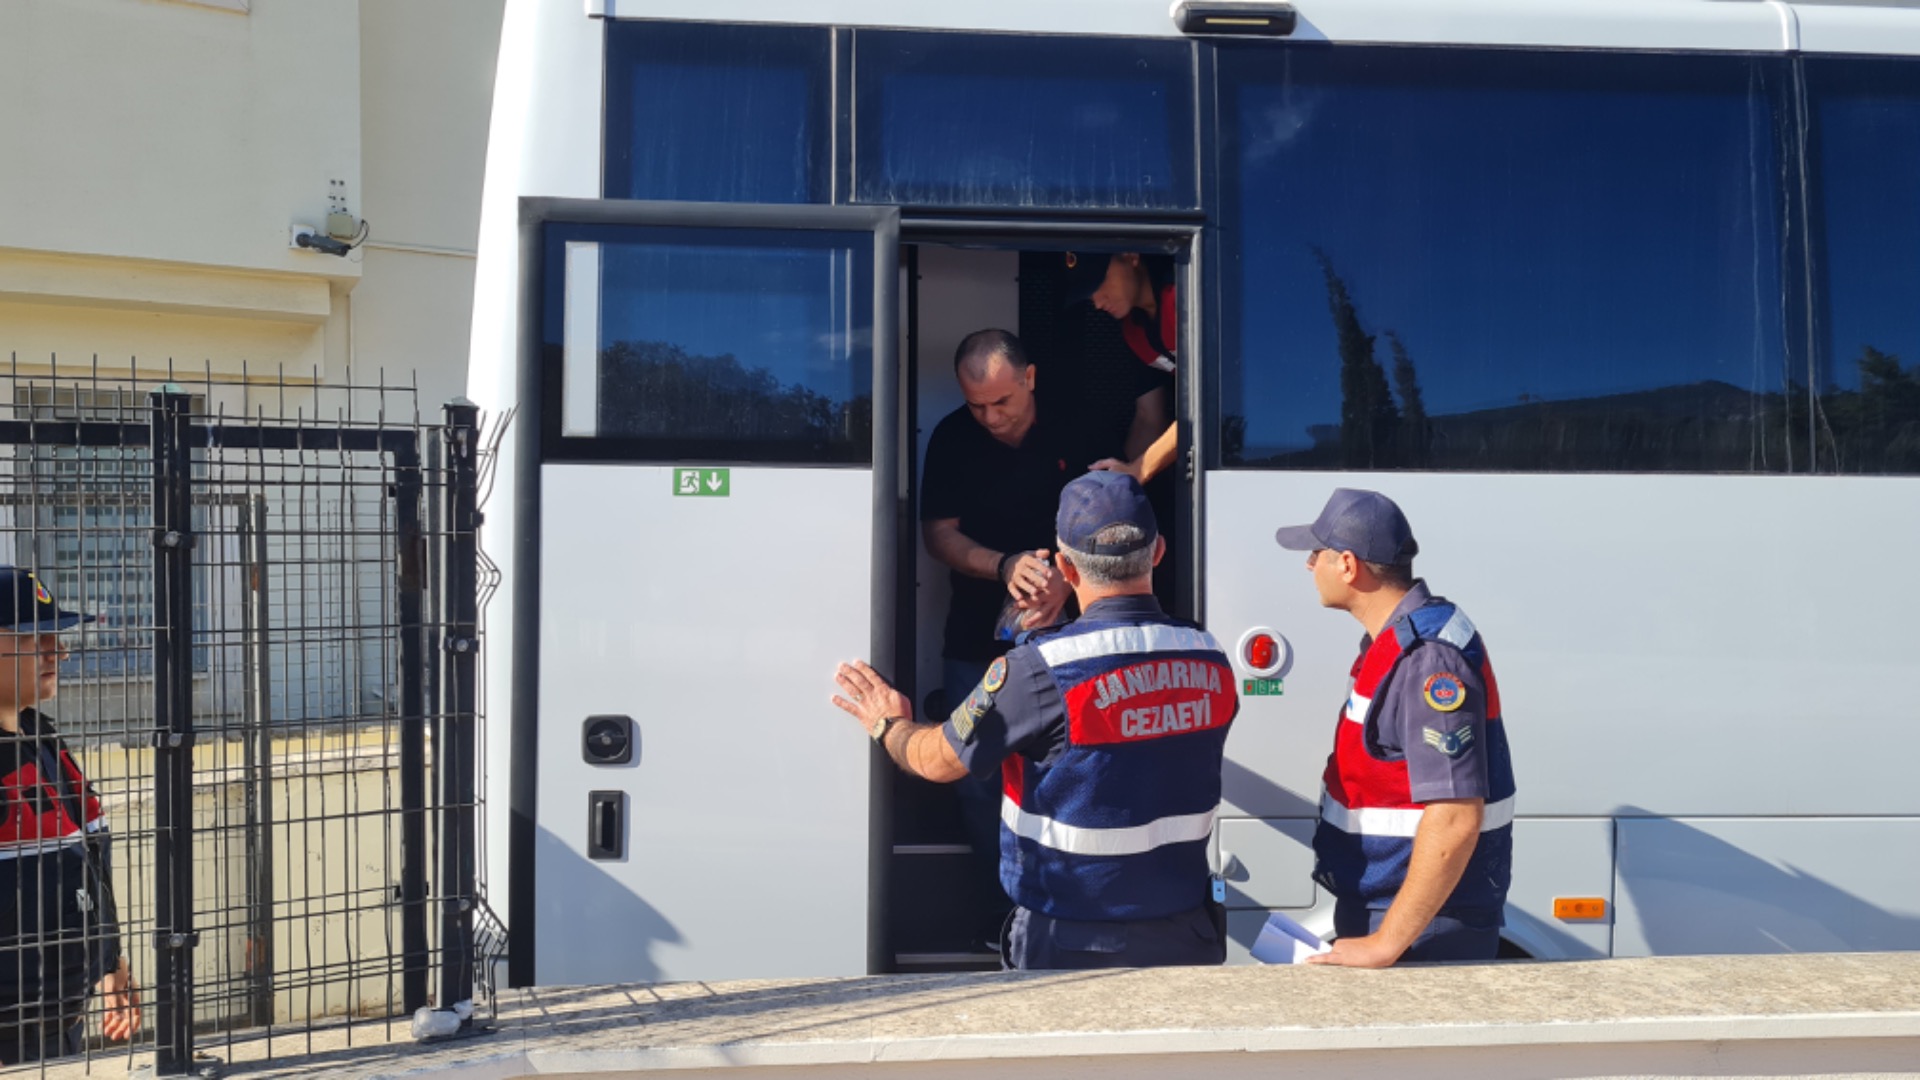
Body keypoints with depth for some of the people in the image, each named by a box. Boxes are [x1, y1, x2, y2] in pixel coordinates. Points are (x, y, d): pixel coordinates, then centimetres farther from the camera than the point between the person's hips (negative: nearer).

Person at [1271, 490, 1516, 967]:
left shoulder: (1427, 660, -24)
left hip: (1421, 930, -9)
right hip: (1379, 909, 9)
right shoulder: (1395, 641, 7)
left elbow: (1455, 821, -29)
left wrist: (1385, 944, -24)